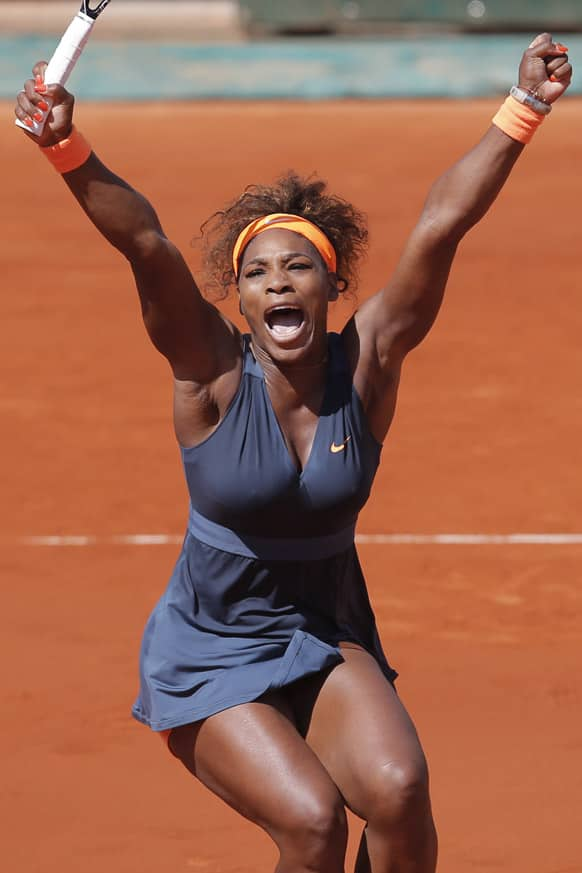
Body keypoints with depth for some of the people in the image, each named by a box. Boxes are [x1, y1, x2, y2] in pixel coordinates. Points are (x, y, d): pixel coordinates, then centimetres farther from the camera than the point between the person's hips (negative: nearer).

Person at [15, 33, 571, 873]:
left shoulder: (367, 362, -9)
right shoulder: (215, 375, -15)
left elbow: (440, 227, -18)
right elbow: (145, 244, -29)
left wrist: (522, 112, -25)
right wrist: (67, 149, -43)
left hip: (327, 641, 3)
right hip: (208, 657, -3)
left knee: (398, 788, -22)